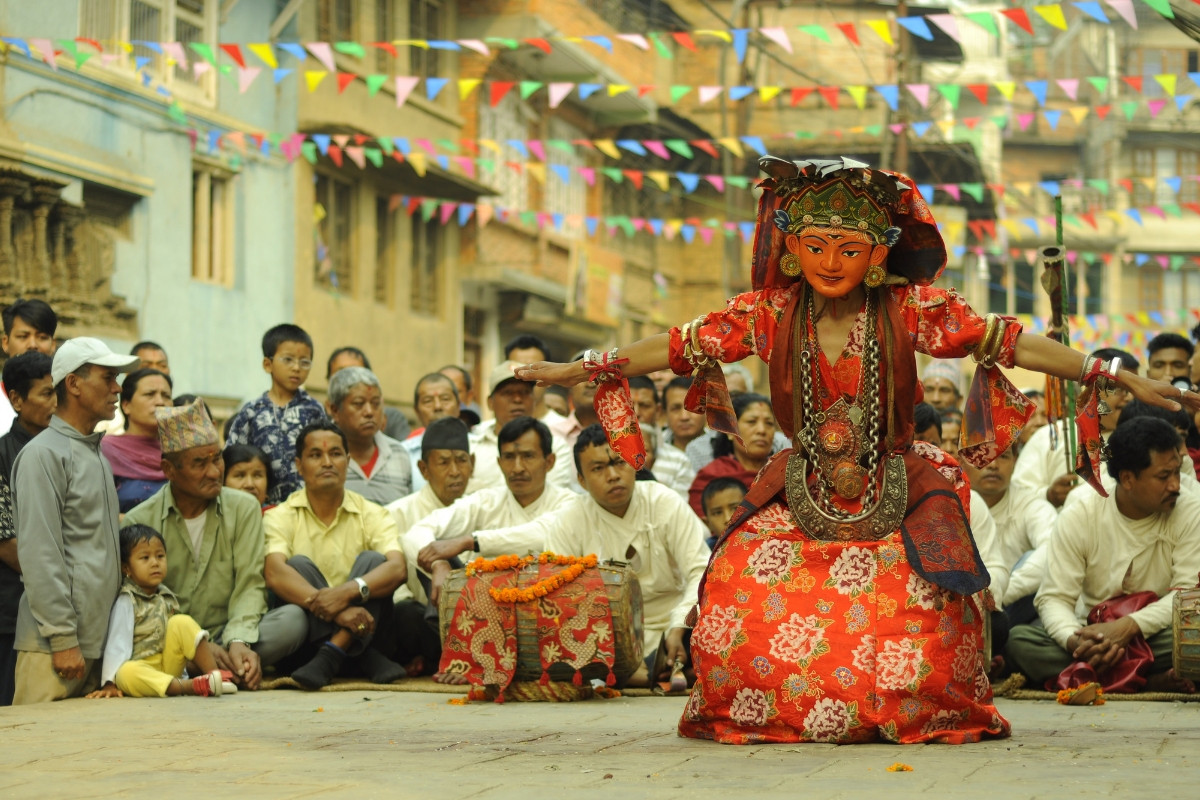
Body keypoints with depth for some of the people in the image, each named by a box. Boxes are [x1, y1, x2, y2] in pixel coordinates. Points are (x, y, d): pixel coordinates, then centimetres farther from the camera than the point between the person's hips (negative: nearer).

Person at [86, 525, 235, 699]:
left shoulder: (167, 596, 12)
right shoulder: (126, 602, -7)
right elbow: (118, 642, -14)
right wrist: (110, 683, -20)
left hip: (170, 664, 6)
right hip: (142, 668, -6)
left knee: (182, 622, -10)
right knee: (127, 673, -38)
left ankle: (215, 673, -20)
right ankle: (192, 686, -48)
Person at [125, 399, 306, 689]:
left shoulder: (244, 508, 6)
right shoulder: (138, 523, -1)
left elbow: (249, 585, -2)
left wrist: (238, 641, -23)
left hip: (226, 633, 2)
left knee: (293, 620, -27)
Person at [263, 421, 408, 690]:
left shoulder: (372, 515, 4)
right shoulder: (280, 516, 1)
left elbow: (398, 569, -15)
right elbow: (275, 574, -19)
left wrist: (348, 591, -35)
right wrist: (335, 611, -34)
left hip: (364, 632, 1)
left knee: (372, 560, -19)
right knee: (298, 565, -21)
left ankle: (330, 657, -37)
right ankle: (364, 660, -33)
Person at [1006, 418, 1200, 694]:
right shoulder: (1079, 516, -4)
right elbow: (1054, 597, -9)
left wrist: (1128, 626, -29)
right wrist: (1074, 640, -32)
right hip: (1094, 633, 2)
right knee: (1019, 639, -27)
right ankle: (1150, 683, -28)